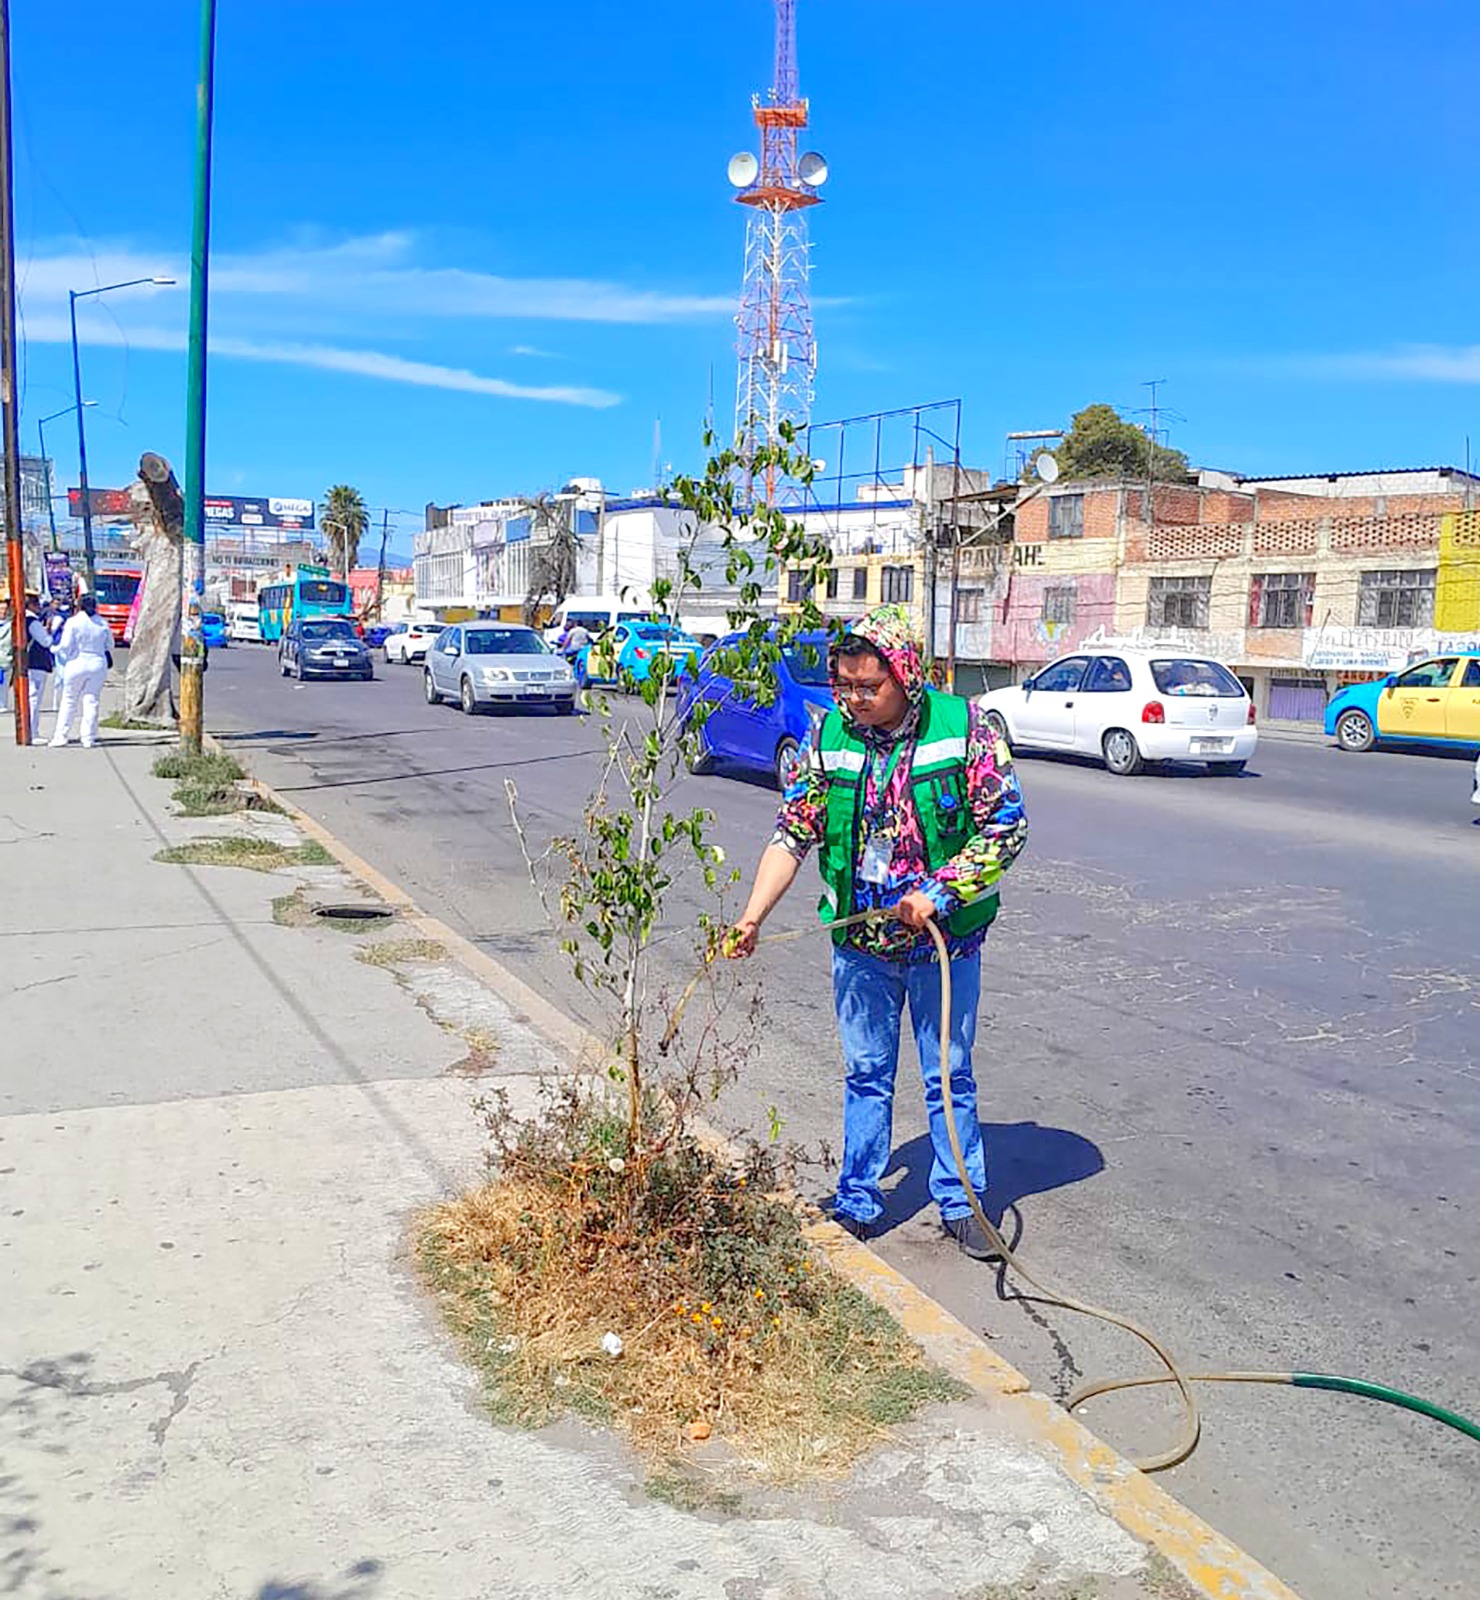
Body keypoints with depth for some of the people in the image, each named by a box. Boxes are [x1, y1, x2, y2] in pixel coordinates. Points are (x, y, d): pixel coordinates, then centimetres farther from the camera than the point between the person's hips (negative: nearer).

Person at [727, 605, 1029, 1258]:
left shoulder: (964, 727, -13)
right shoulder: (829, 737, -5)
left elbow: (1007, 827, -10)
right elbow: (792, 836, -2)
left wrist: (939, 892, -19)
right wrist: (752, 917, -13)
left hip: (945, 941, -2)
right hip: (860, 944, 2)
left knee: (949, 1077, 10)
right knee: (865, 1075, 14)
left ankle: (960, 1203, 26)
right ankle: (858, 1203, 27)